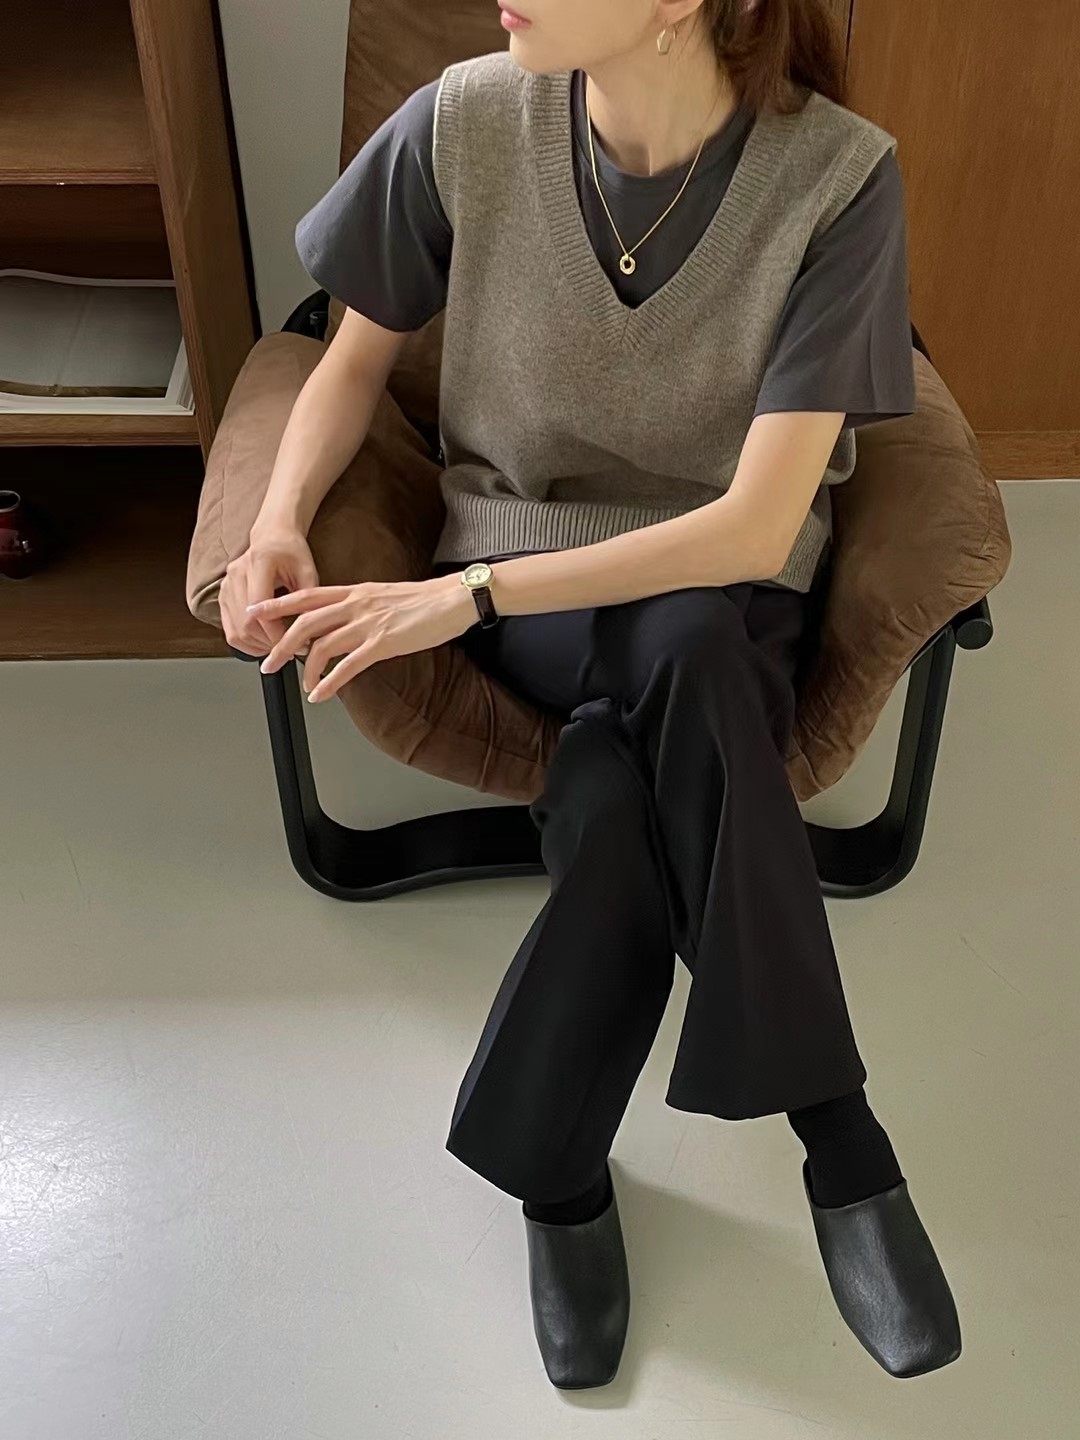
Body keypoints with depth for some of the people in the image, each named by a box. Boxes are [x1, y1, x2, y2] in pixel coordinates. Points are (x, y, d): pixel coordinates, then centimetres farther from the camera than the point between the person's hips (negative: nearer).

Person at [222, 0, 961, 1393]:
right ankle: (839, 1140, -17)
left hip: (727, 587, -1)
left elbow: (755, 529, -21)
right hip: (519, 556, 1)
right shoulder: (463, 123, -11)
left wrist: (462, 595, -25)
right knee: (687, 654, -34)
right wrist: (280, 520, -14)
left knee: (623, 799, -35)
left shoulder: (840, 176, -17)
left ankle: (555, 1165, -10)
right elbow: (359, 356, 5)